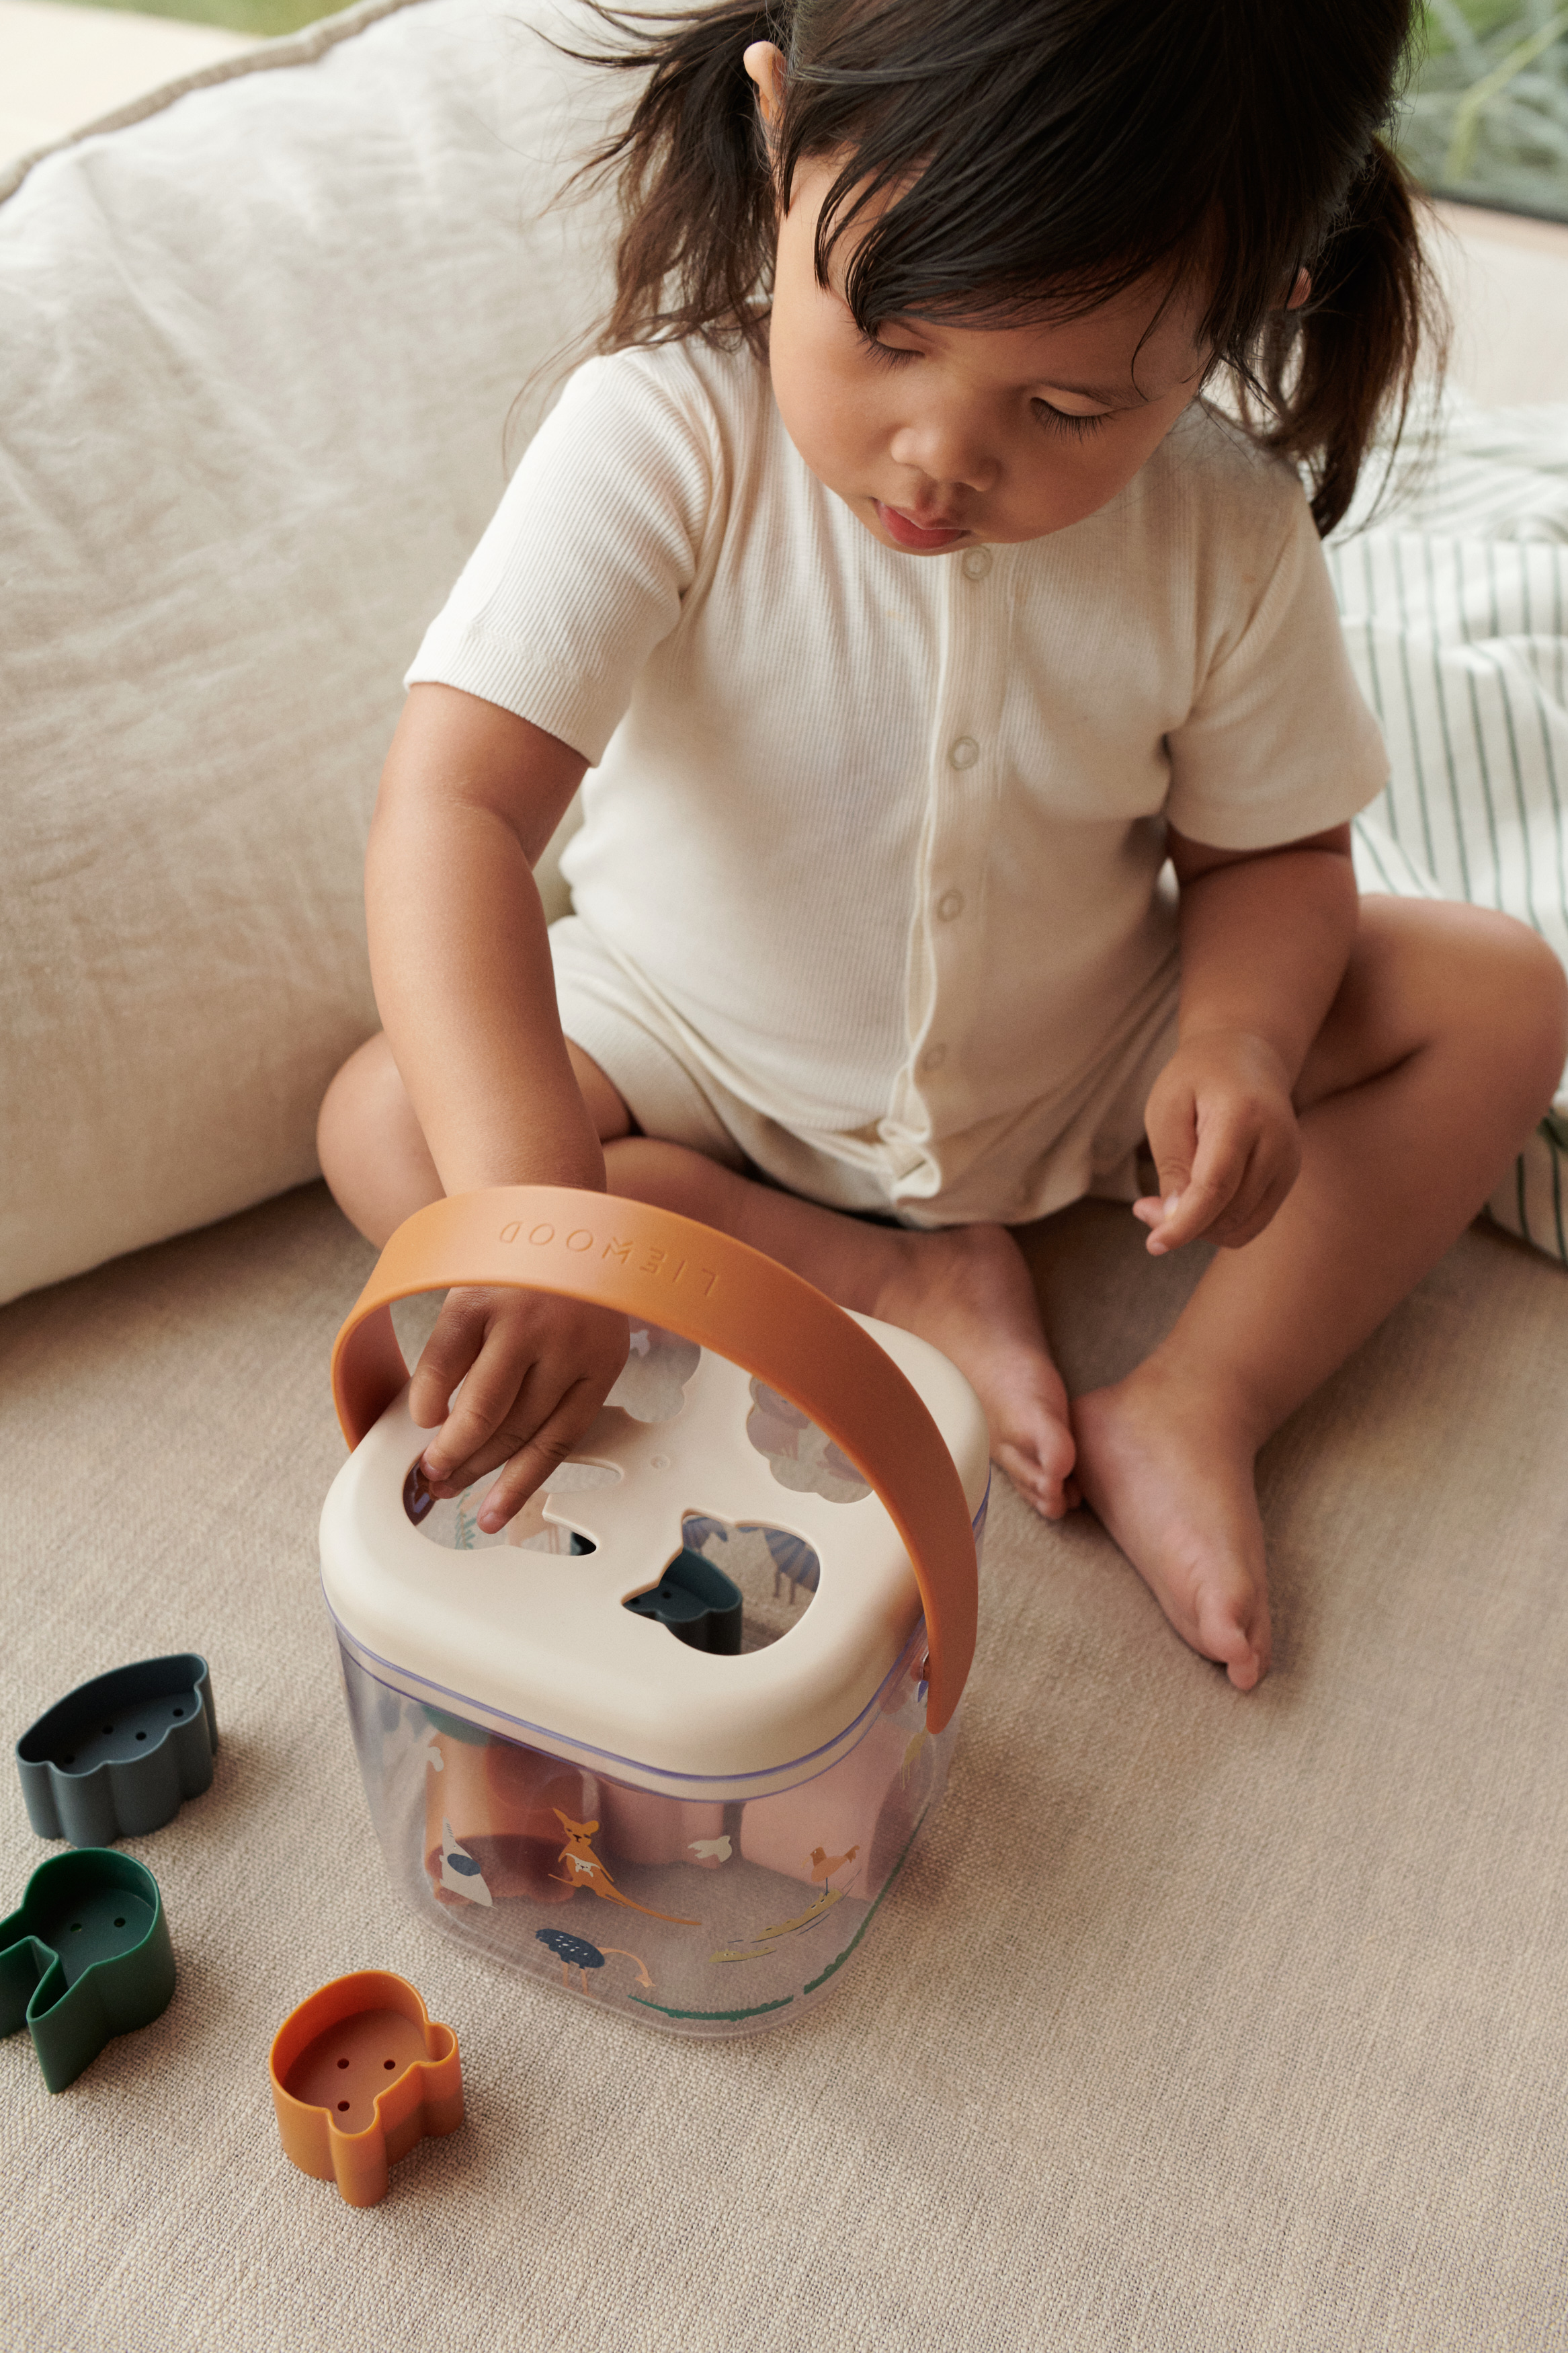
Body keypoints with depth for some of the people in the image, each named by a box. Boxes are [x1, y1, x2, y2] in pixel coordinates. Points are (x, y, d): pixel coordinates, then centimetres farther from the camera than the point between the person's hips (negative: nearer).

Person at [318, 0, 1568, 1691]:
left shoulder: (1228, 536, -18)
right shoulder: (660, 439, -28)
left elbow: (1265, 848, -4)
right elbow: (453, 805, -38)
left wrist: (1239, 1041, -28)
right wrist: (531, 1199, -52)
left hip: (1078, 1055, 2)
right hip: (706, 1056, -1)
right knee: (381, 1123, -23)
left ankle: (1201, 1400, -15)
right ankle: (906, 1284, -15)